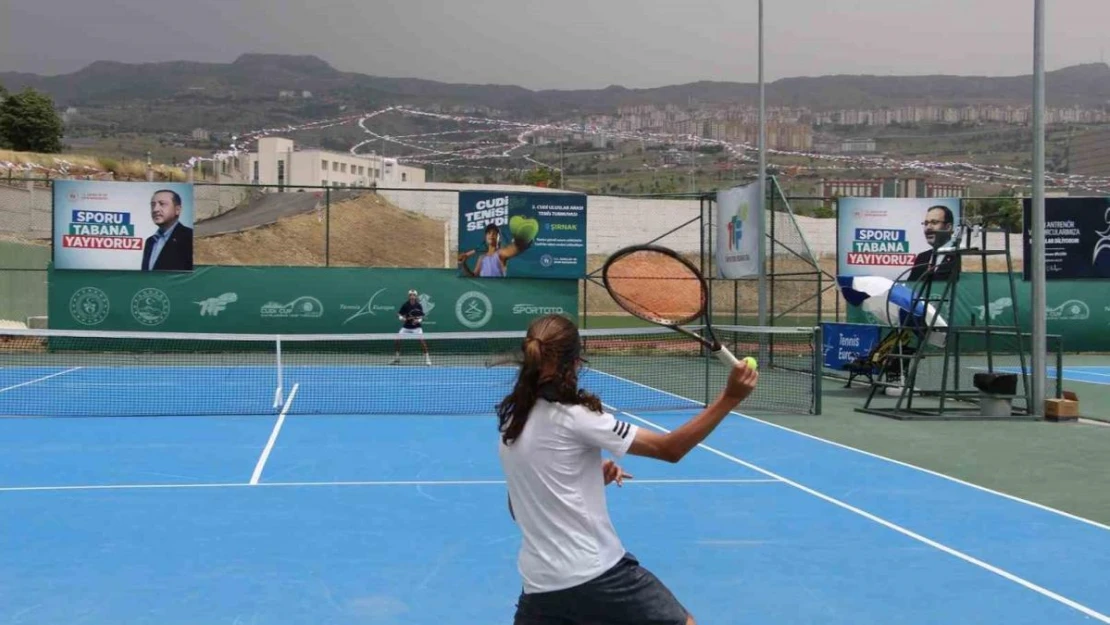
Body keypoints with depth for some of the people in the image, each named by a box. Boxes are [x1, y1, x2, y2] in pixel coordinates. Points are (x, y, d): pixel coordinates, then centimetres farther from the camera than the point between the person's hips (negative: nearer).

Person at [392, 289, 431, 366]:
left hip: (416, 327, -3)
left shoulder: (418, 306, -10)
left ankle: (427, 358, -12)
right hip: (406, 326, 3)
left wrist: (418, 320, -30)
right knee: (397, 340, -6)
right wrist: (402, 318, -19)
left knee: (421, 340, -23)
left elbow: (421, 317, -10)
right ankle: (397, 357, 16)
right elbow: (399, 314, 2)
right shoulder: (405, 305, -6)